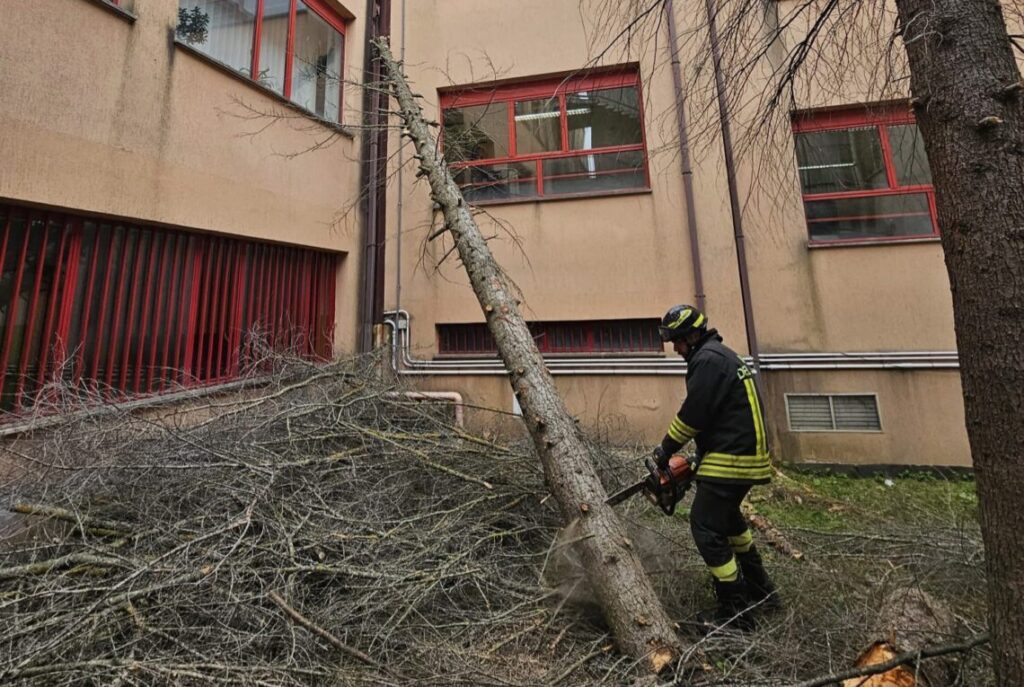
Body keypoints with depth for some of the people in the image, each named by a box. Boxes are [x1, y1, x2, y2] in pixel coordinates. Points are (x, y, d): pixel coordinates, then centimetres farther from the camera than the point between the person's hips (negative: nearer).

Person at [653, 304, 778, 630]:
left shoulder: (707, 359, -17)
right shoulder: (724, 355, 16)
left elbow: (693, 415, -19)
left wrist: (665, 450, -6)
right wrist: (702, 457, 17)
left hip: (730, 461, -11)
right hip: (748, 456, 11)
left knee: (706, 528, -2)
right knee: (727, 517, 27)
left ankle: (736, 611, 8)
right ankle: (760, 590, 41)